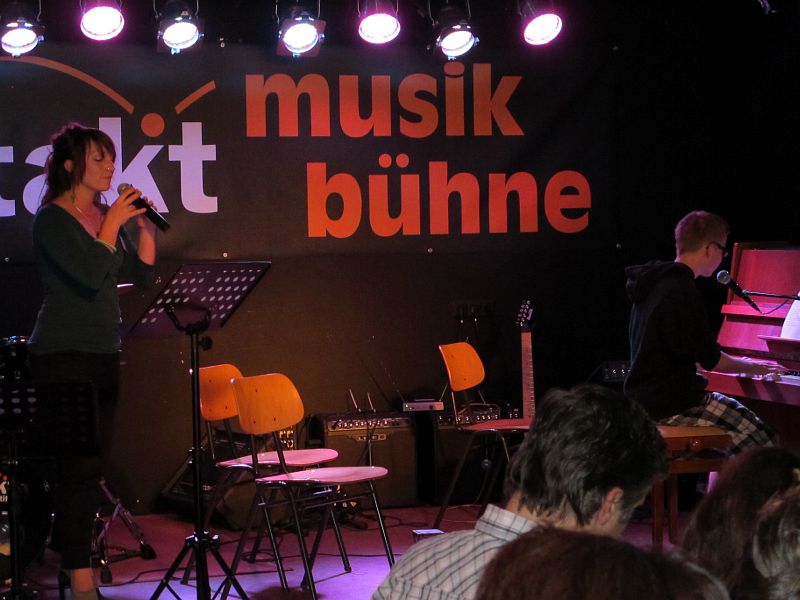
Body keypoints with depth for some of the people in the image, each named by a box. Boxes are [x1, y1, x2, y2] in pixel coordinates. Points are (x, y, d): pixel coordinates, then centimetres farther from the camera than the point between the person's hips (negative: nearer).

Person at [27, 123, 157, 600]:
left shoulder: (108, 216, 12)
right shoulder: (52, 219, -10)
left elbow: (143, 275, 11)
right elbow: (91, 274, -22)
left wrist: (145, 226, 0)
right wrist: (113, 222, -13)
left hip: (103, 354, 8)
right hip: (63, 354, -8)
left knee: (87, 467, 10)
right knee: (79, 467, -10)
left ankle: (72, 561, 17)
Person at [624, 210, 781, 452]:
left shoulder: (654, 283, 13)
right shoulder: (683, 292, -18)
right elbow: (710, 359, -15)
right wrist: (753, 367, 3)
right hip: (672, 406, -10)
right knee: (763, 441, -7)